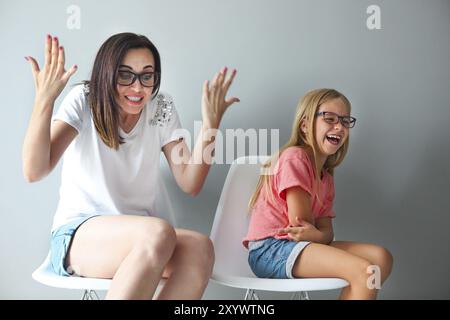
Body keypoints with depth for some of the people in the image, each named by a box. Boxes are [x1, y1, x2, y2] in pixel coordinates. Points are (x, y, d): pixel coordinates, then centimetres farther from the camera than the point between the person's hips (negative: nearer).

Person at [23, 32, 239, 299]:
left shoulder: (161, 108, 3)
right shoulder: (84, 101, -6)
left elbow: (190, 184, -1)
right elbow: (35, 172, -18)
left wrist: (210, 126, -14)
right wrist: (45, 99, -30)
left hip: (140, 238, 4)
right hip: (77, 234, -3)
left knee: (200, 248, -30)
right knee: (158, 233, -36)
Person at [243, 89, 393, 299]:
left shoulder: (326, 178, 19)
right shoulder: (295, 157, -8)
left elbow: (326, 232, 4)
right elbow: (299, 221, -15)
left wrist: (315, 235, -16)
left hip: (294, 247, 9)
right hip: (270, 249, -9)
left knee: (381, 258, -2)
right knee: (364, 271, -22)